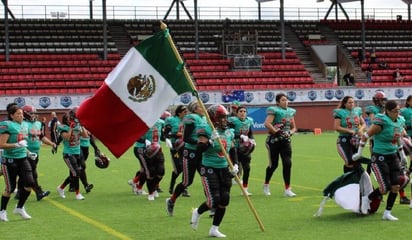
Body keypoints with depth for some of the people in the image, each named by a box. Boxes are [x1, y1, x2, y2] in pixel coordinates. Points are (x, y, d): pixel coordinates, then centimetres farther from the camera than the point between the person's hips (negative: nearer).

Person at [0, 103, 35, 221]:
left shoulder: (24, 125, 8)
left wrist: (28, 152, 15)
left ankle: (19, 208, 16)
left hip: (23, 158, 7)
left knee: (29, 183, -2)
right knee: (10, 187, 0)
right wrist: (17, 145, -26)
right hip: (10, 160, -7)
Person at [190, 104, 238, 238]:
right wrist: (211, 140, -30)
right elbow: (200, 149, -20)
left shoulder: (229, 132, 7)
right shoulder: (207, 130, -13)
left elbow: (232, 150, 18)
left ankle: (214, 229, 17)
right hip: (209, 169, -6)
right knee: (214, 200, -11)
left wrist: (235, 164, 6)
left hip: (224, 169, 6)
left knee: (224, 200, 2)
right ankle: (197, 212, 22)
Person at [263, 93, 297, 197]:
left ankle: (287, 189, 0)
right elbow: (267, 123, -22)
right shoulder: (274, 110, -9)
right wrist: (276, 132, -20)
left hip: (286, 141, 5)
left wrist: (290, 132, -2)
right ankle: (266, 185, 29)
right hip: (274, 141, -5)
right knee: (274, 164, 5)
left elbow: (294, 127, 18)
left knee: (287, 163, -5)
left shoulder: (290, 112, 11)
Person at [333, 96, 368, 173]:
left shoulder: (357, 111, 10)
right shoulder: (340, 112, -5)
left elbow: (363, 124, 12)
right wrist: (349, 131, -20)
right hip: (345, 140, -5)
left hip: (356, 140, 5)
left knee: (357, 163, 7)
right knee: (349, 162, -17)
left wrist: (361, 129, -11)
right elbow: (337, 127, -12)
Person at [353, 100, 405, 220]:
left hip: (393, 157, 7)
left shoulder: (399, 121, 5)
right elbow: (365, 136, -13)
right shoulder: (382, 122, -19)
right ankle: (367, 199, 19)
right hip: (380, 157, -7)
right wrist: (359, 153, -7)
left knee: (396, 186, 0)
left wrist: (402, 155, 28)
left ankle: (387, 213, 12)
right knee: (385, 188, -9)